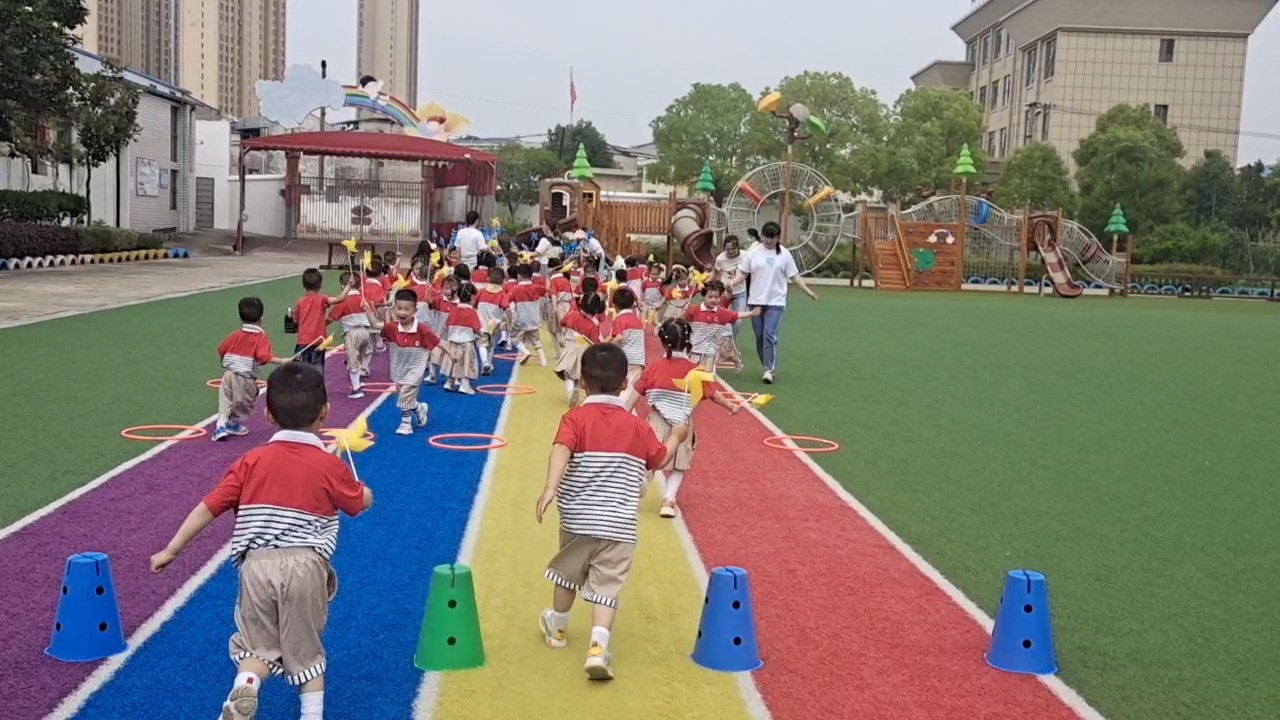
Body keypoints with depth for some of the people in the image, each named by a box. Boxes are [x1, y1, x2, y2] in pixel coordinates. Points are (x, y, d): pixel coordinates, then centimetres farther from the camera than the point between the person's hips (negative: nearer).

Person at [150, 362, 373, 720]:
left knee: (257, 645, 15)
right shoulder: (330, 466, 1)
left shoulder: (251, 461, 4)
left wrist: (170, 551, 8)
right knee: (305, 649, 15)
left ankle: (244, 686, -13)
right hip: (306, 567, -1)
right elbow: (361, 503, 18)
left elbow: (208, 508, 2)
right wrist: (362, 489, 40)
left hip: (257, 564, 1)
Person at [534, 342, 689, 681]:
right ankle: (598, 647, -19)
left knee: (569, 574, 23)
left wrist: (550, 488, -34)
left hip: (578, 519, 0)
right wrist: (676, 436, 35)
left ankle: (558, 626, 44)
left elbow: (561, 450, -23)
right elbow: (660, 458, 17)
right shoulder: (636, 426, 4)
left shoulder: (575, 418, -5)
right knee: (606, 586, 0)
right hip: (619, 525, 0)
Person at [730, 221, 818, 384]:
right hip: (756, 301, 2)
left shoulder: (784, 254, 2)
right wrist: (731, 283, -12)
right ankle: (767, 367, 23)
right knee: (759, 336, 8)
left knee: (770, 335, -14)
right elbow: (742, 273, 5)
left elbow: (794, 276, 7)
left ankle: (769, 370, -11)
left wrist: (808, 291, 1)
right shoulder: (753, 252, 3)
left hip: (776, 302, -2)